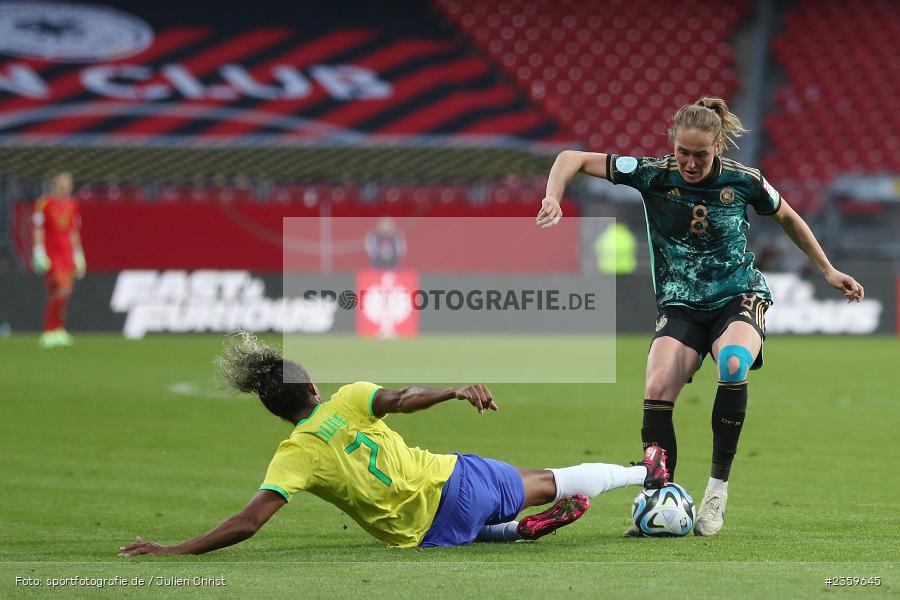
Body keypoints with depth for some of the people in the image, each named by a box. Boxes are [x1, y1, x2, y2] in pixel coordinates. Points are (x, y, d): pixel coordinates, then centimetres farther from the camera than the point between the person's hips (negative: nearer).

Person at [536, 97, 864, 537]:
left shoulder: (743, 182, -8)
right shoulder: (653, 175, -10)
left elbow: (788, 219, 13)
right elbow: (572, 159, -7)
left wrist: (827, 270, 17)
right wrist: (553, 197, -26)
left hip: (738, 299, -1)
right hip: (680, 306, 1)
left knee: (733, 366, -34)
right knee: (657, 392, -25)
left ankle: (718, 488, -22)